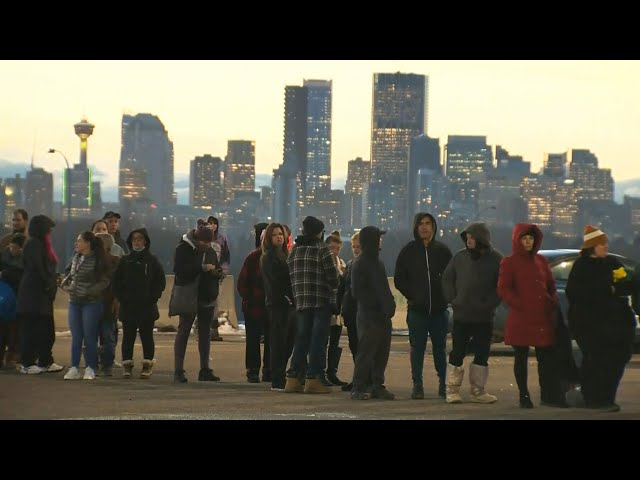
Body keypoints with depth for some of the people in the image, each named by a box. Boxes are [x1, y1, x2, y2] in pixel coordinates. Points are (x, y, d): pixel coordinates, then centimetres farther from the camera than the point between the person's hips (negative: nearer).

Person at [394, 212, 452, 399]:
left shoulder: (443, 250, 4)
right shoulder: (408, 251, 4)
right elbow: (399, 278, 6)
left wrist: (445, 296, -5)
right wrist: (412, 296, -3)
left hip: (439, 308, 0)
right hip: (417, 309, 0)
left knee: (440, 347, 6)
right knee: (417, 348, 1)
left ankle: (443, 384, 13)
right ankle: (417, 385, 5)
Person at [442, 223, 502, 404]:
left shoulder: (496, 259, -4)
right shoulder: (459, 256, 1)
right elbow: (447, 279, 8)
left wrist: (489, 304, -12)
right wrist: (452, 299, -3)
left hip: (484, 317, 0)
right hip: (461, 316, 0)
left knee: (482, 354, 6)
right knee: (457, 353, 1)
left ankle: (478, 391, 16)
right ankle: (452, 390, 8)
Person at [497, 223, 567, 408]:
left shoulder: (541, 261, 14)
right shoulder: (509, 262, -1)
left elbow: (551, 285, 19)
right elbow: (503, 289, -7)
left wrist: (552, 303, 3)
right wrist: (519, 305, -16)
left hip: (543, 317, 4)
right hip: (520, 318, -4)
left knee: (546, 356, 3)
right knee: (521, 358, 3)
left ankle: (548, 395, 9)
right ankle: (524, 396, 10)